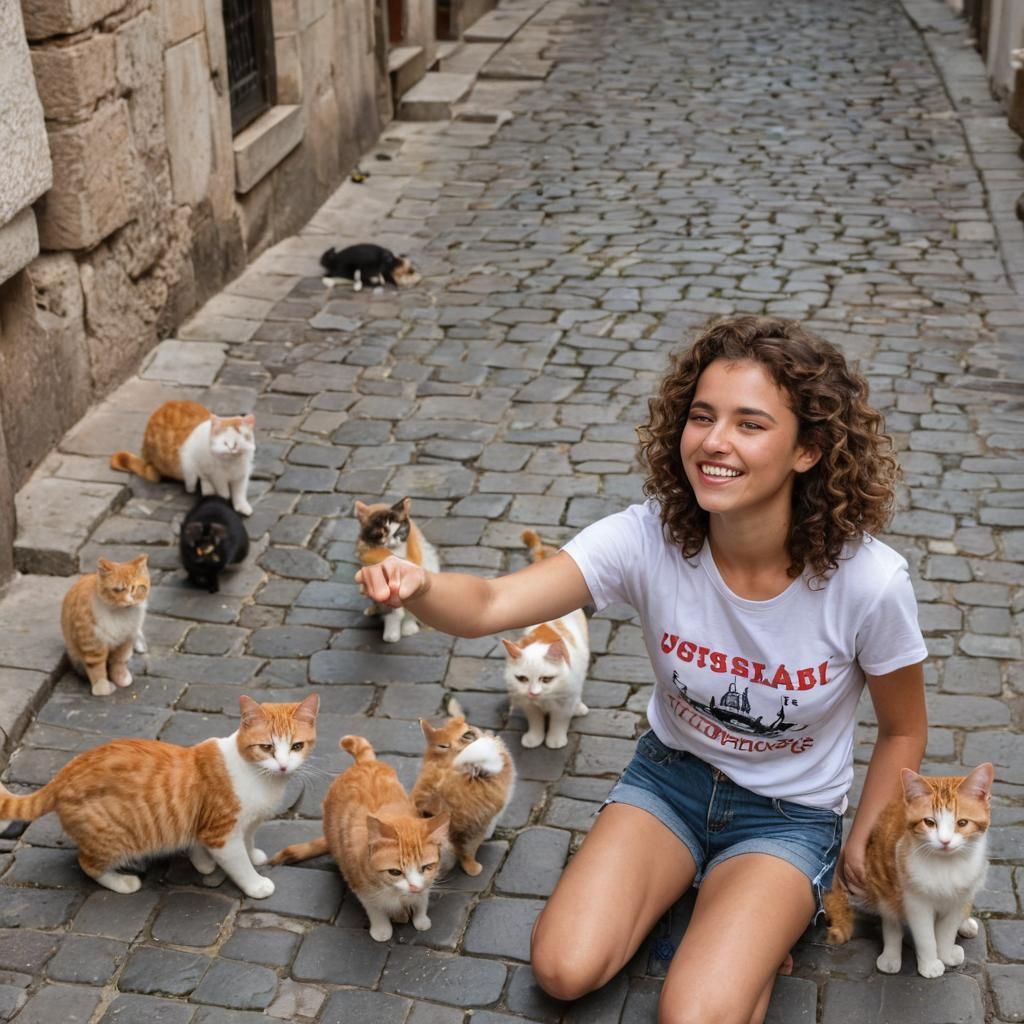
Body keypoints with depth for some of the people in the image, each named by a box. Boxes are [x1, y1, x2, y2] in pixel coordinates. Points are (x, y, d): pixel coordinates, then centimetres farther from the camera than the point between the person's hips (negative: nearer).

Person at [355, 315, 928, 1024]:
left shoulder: (869, 582, -27)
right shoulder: (650, 539, -23)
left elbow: (904, 731, -7)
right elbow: (490, 606, -34)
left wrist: (862, 846, 0)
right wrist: (415, 586, -55)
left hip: (790, 814, -2)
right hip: (671, 775, 3)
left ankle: (773, 918, 11)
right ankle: (693, 886, 15)